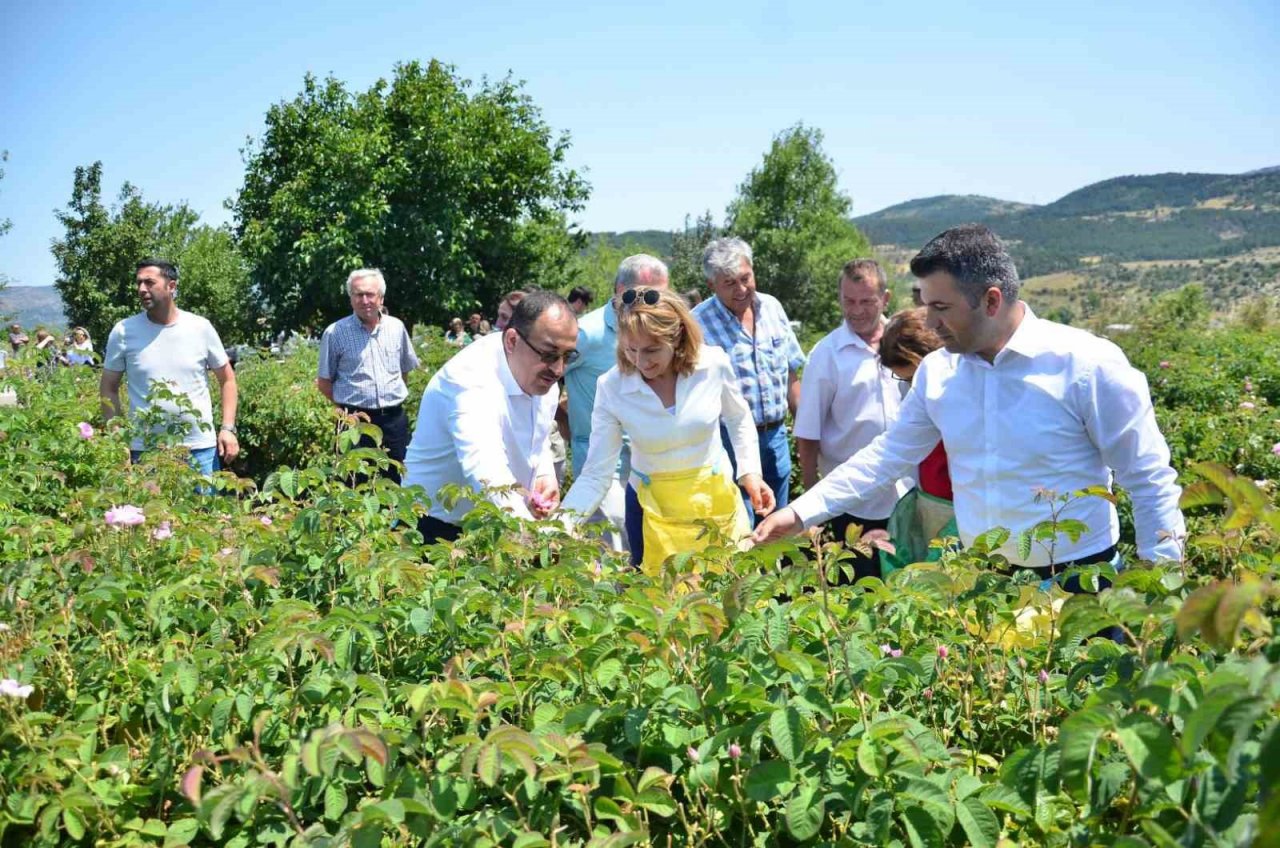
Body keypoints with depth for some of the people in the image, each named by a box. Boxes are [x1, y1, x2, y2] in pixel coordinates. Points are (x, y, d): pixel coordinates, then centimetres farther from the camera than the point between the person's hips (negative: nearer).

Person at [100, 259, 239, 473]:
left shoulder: (201, 327, 0)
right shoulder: (124, 331, -1)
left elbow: (227, 379, 8)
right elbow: (108, 387, 7)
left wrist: (228, 428, -1)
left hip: (201, 448, 0)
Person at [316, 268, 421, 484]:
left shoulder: (396, 327, 5)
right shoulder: (335, 333, -5)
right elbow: (323, 382, 2)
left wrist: (392, 397, 11)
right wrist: (348, 406, -2)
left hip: (395, 420, 3)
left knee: (398, 482, 8)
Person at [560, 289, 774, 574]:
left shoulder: (714, 364, -15)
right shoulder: (611, 388, -18)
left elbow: (739, 419, 7)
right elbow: (596, 474, -16)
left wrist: (750, 472, -2)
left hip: (717, 499, 1)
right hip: (655, 511, -1)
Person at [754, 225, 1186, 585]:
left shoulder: (1087, 364, -15)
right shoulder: (936, 371, -1)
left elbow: (1150, 481, -9)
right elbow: (887, 455, 7)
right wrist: (801, 513, 1)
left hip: (1080, 581, -4)